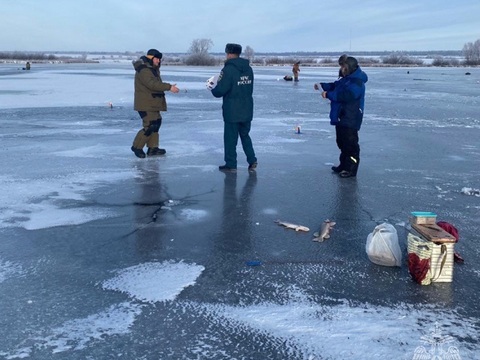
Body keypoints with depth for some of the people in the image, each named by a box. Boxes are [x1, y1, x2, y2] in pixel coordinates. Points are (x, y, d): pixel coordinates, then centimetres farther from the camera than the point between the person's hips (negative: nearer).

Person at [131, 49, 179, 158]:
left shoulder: (153, 69, 17)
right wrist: (169, 87, -32)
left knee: (156, 123, 12)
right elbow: (152, 84, -29)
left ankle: (153, 148, 18)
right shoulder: (143, 70, -18)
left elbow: (156, 84, 21)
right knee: (150, 126, -13)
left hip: (153, 103, 11)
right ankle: (137, 146, 1)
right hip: (145, 105, -11)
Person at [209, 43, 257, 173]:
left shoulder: (228, 69, -16)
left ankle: (231, 164, 11)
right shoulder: (248, 69, 6)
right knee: (245, 135, 19)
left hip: (232, 111, -6)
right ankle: (252, 160, 13)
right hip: (247, 110, 6)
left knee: (231, 138, 5)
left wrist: (212, 89, 4)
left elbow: (220, 91, -16)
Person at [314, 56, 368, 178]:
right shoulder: (345, 79, 14)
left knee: (350, 143, -6)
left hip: (350, 120, -11)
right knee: (342, 142, 18)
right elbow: (334, 86, 21)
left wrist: (328, 94, -26)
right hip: (341, 118, 11)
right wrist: (322, 86, 5)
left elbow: (345, 95, -30)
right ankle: (344, 165, 29)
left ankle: (351, 169, -1)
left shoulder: (356, 83, -19)